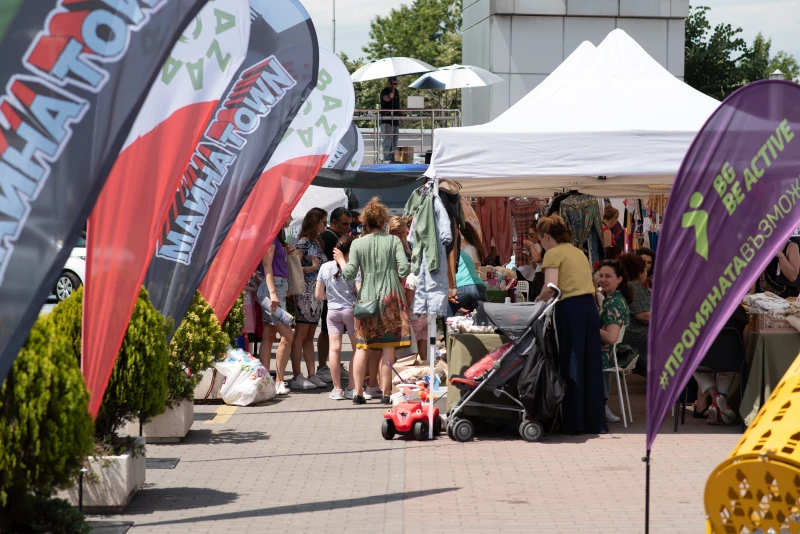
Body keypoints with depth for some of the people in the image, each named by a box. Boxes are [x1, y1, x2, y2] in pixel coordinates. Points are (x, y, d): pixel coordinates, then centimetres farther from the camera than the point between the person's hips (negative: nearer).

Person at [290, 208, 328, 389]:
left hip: (317, 293, 9)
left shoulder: (317, 243, 16)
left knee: (310, 336, 10)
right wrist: (313, 267, -19)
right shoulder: (303, 242, -9)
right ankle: (297, 378, -5)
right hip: (305, 292, -9)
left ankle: (312, 375, 11)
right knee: (301, 335, -6)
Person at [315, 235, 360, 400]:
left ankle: (337, 389, 2)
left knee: (334, 348, 2)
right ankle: (351, 388, 8)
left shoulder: (325, 267, 0)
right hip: (351, 310, -3)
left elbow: (318, 295, 5)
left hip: (332, 310, 3)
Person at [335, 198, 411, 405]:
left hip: (367, 297, 1)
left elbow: (350, 274, -4)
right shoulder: (394, 240, -1)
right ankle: (386, 393, 0)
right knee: (388, 346, 1)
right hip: (391, 296, -1)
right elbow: (404, 268, -10)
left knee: (362, 346, 9)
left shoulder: (358, 243, 0)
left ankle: (358, 392, 8)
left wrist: (341, 260, 14)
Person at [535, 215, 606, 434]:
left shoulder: (554, 253, -2)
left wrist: (539, 300, 2)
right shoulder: (578, 252, 22)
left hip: (570, 308, -7)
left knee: (571, 365, 0)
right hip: (589, 305, 7)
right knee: (591, 365, 9)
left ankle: (575, 422, 3)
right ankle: (595, 422, 11)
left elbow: (551, 287, -15)